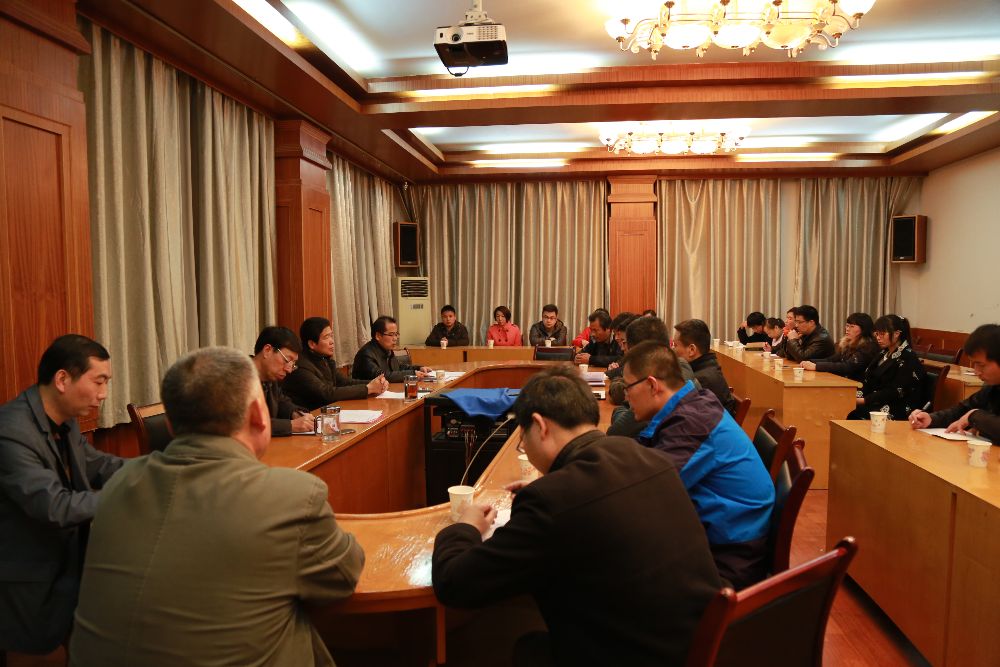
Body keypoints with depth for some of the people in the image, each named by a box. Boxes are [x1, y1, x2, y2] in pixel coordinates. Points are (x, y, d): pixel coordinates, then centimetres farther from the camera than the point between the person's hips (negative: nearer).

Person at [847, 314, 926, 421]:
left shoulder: (907, 358, -9)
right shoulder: (884, 354, 17)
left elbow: (895, 392, -17)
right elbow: (867, 382, 11)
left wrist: (864, 400, -22)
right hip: (877, 403, 8)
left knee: (853, 414, -31)